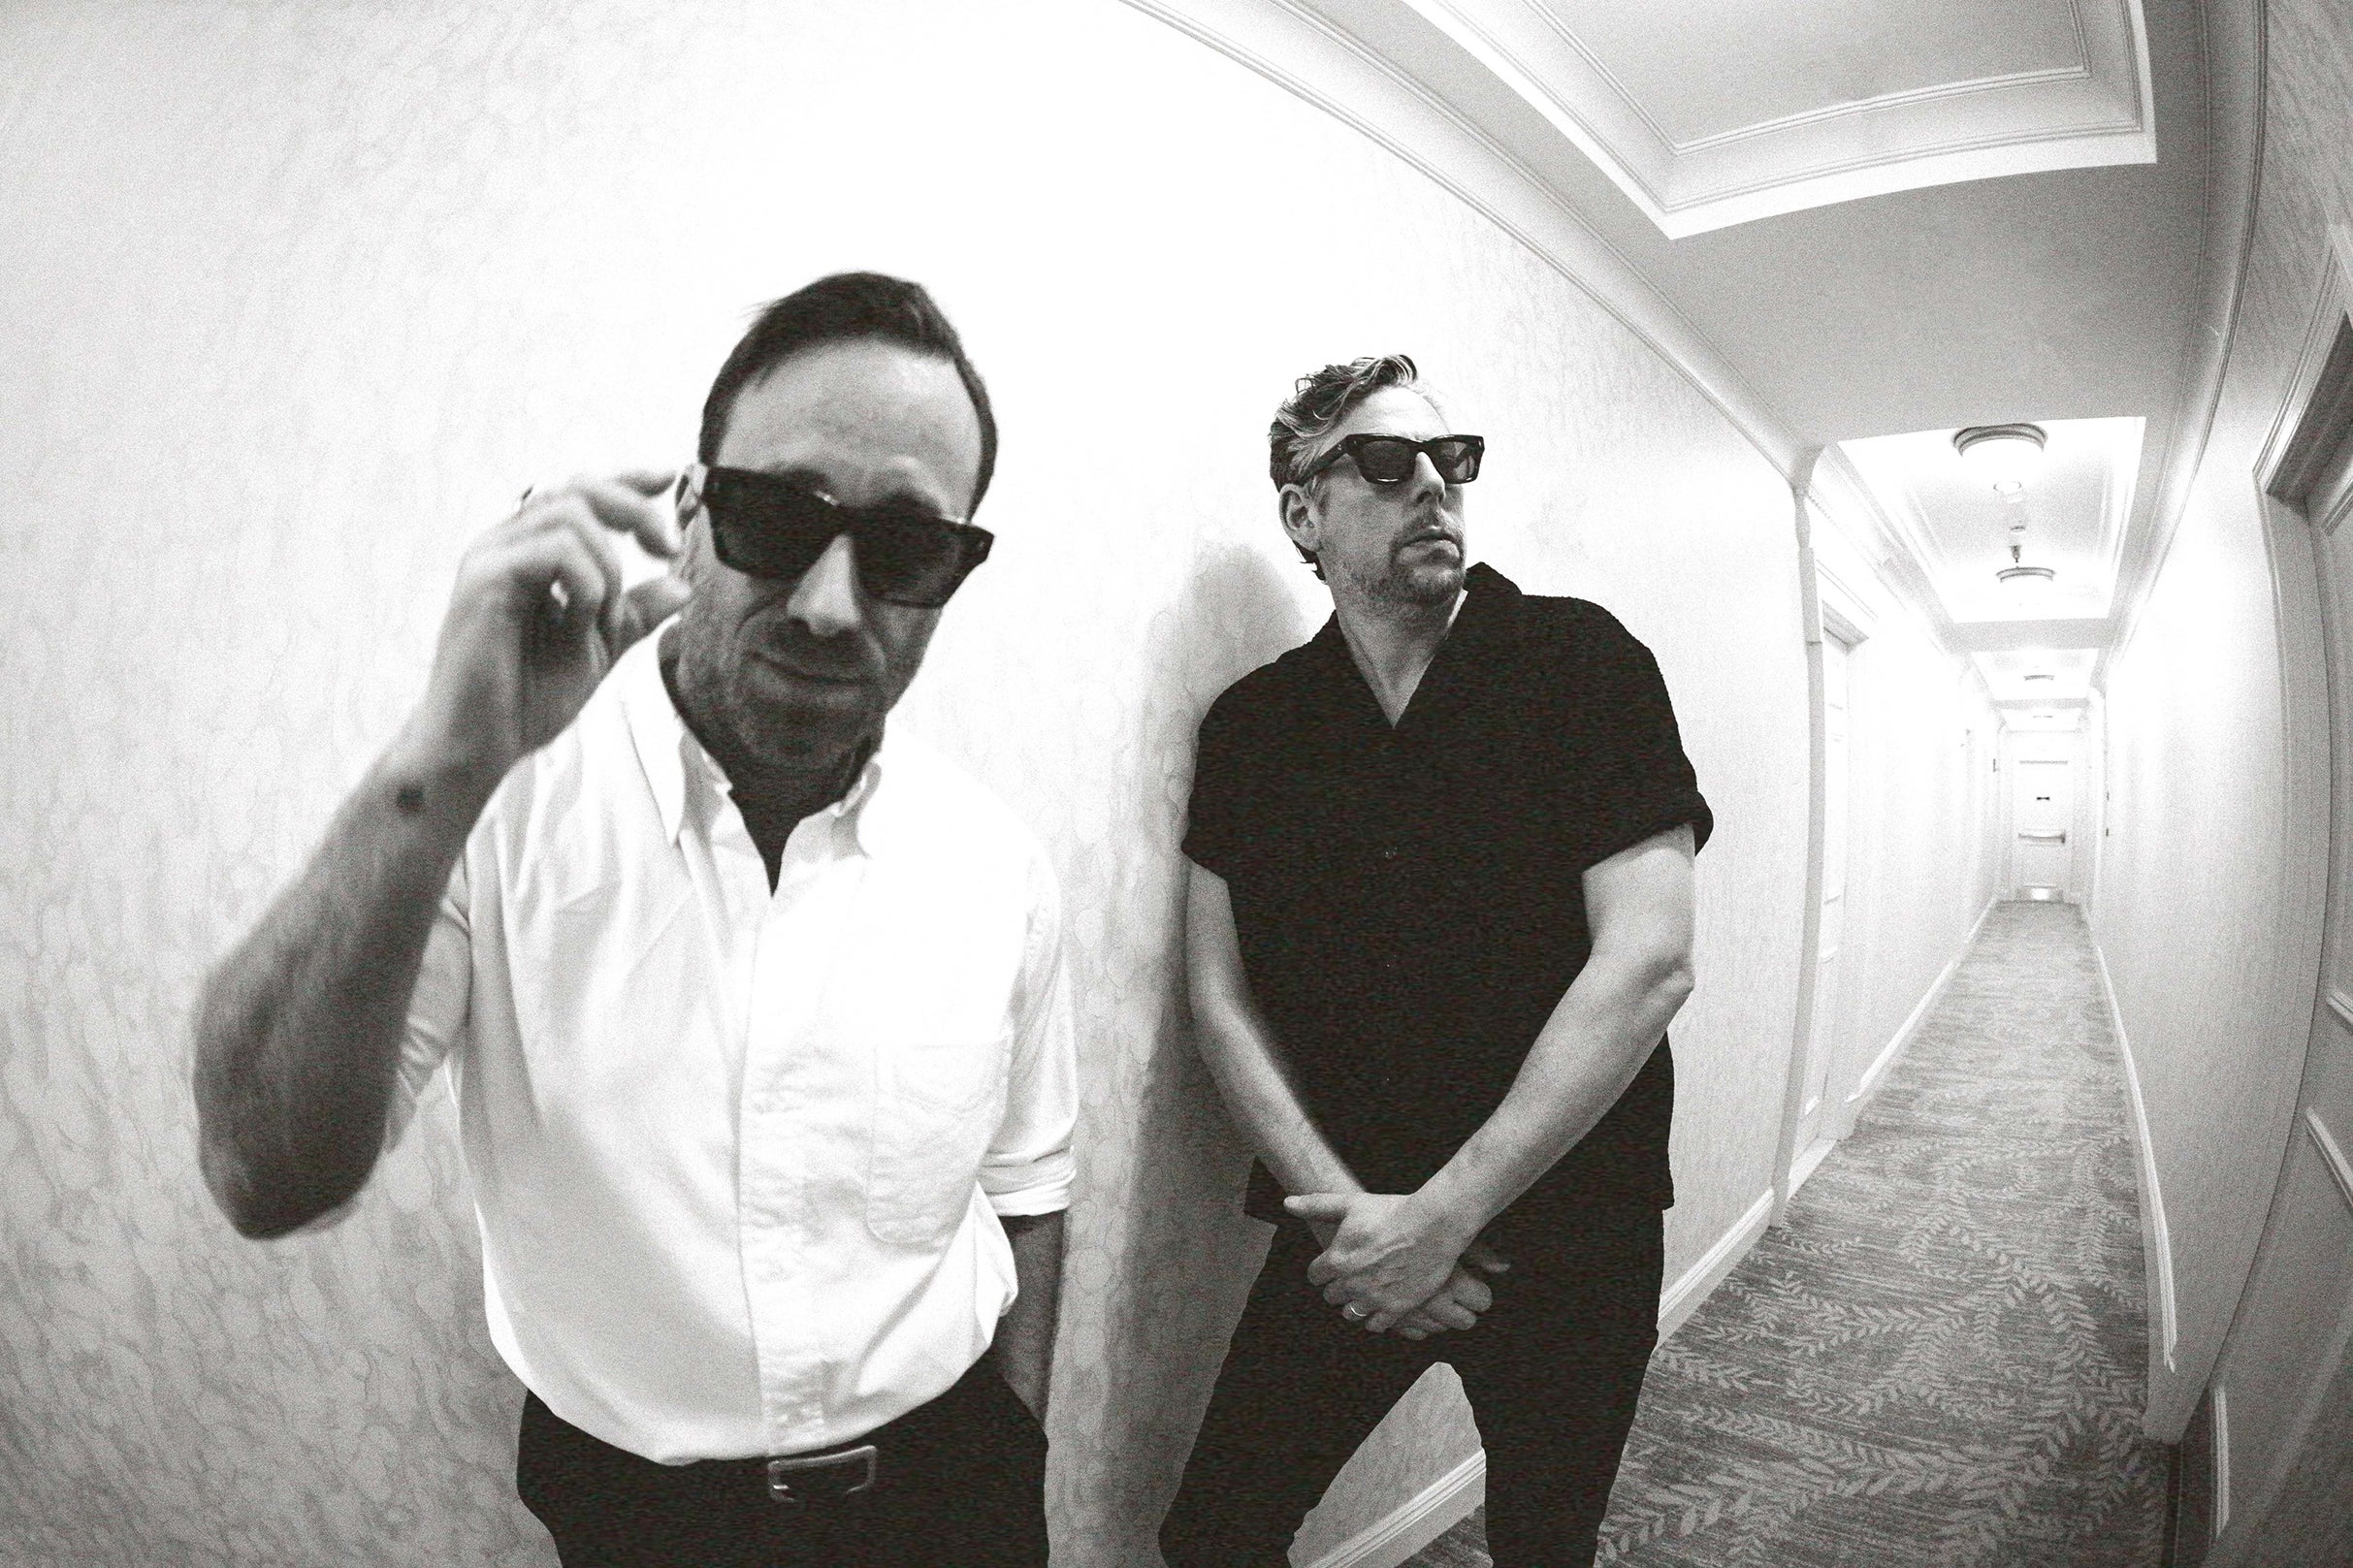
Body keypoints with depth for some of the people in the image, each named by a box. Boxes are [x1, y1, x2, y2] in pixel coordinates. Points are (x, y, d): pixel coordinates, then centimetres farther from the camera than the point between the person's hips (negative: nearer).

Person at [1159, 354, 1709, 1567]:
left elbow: (1647, 964, -16)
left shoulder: (1583, 662, -9)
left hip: (1565, 1233, -1)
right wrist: (1346, 1210, -13)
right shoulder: (1248, 726, -1)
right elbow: (1223, 1000, -1)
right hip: (1345, 1239, 2)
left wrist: (1443, 1215, -16)